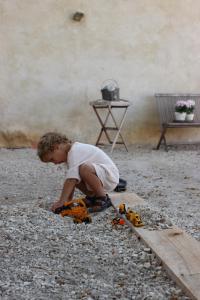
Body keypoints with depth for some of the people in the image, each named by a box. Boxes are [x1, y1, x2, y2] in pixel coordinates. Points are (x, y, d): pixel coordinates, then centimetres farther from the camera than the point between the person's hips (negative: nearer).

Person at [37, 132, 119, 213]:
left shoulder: (75, 151, -20)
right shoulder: (72, 151, 12)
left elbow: (71, 180, -29)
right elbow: (72, 180, 11)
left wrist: (61, 201, -28)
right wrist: (68, 200, 5)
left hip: (110, 176, -10)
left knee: (84, 168, -34)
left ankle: (103, 199, -15)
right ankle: (92, 197, 15)